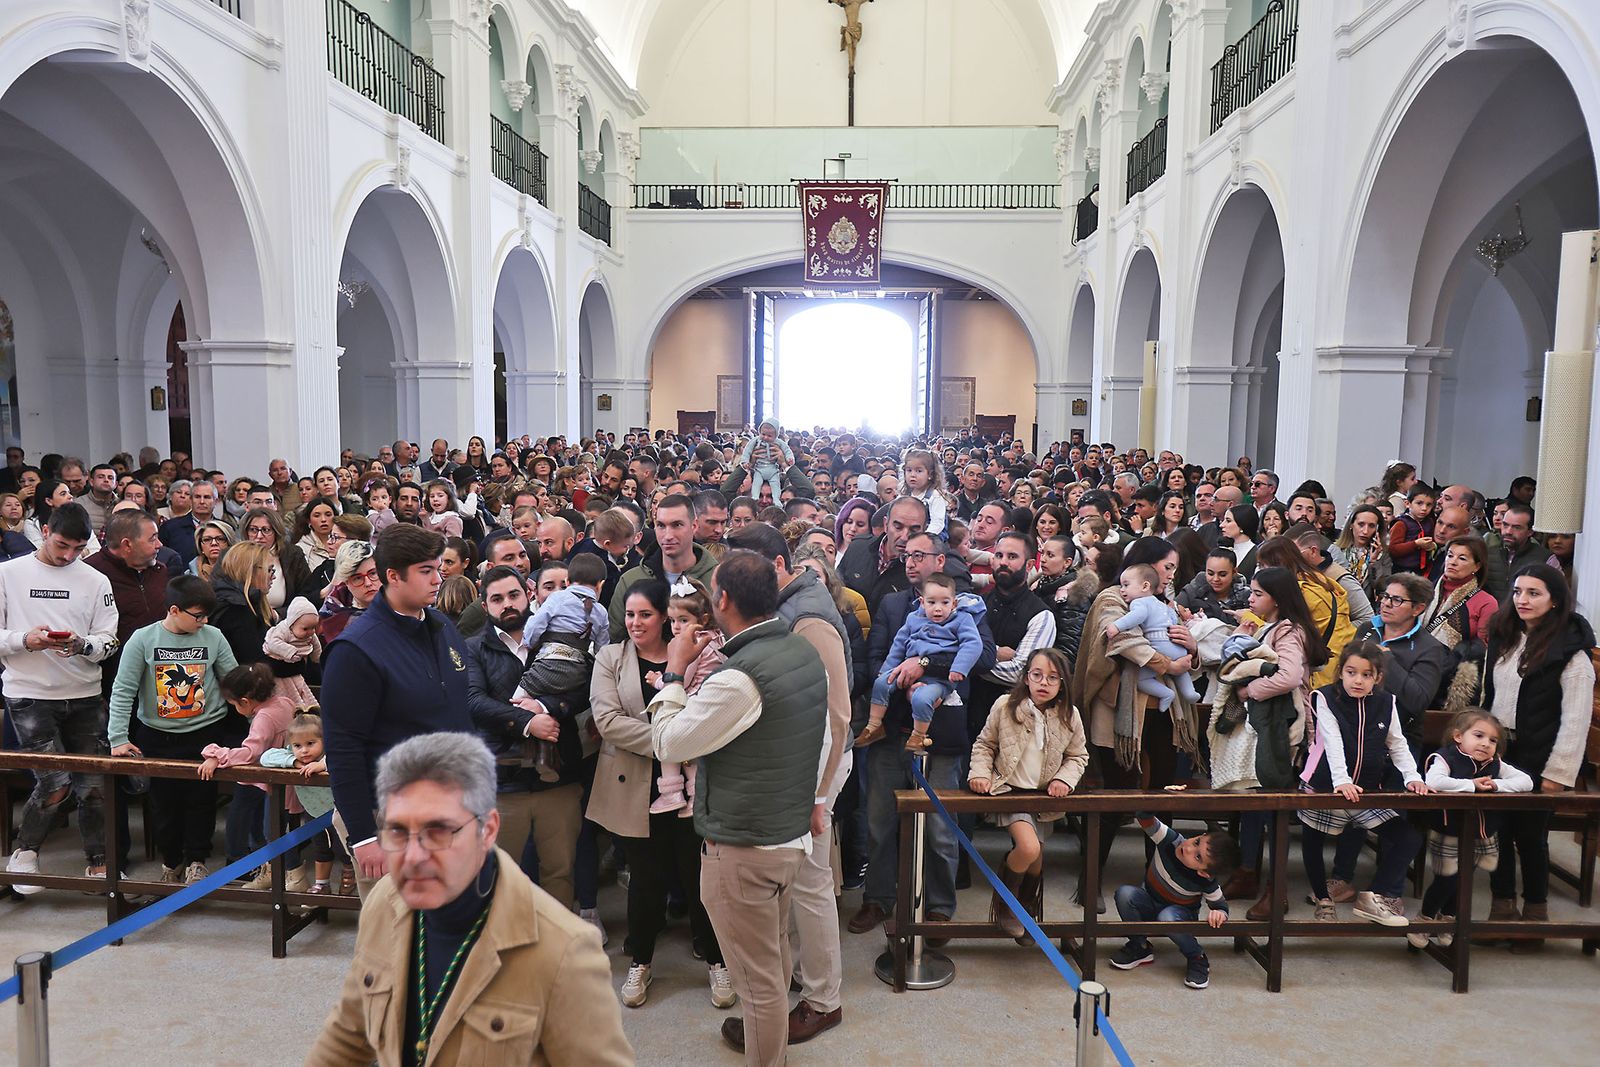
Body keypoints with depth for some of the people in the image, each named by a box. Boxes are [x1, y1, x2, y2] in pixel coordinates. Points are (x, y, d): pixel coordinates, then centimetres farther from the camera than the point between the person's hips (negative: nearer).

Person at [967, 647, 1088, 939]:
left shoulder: (1070, 716, -7)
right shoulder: (1005, 706, -12)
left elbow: (1078, 756, 7)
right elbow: (984, 744, 1)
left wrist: (1064, 780, -10)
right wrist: (980, 773, -13)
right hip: (1011, 791, -3)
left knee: (1036, 861, 14)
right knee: (1028, 848, -24)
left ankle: (1027, 911, 46)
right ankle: (1003, 903, 4)